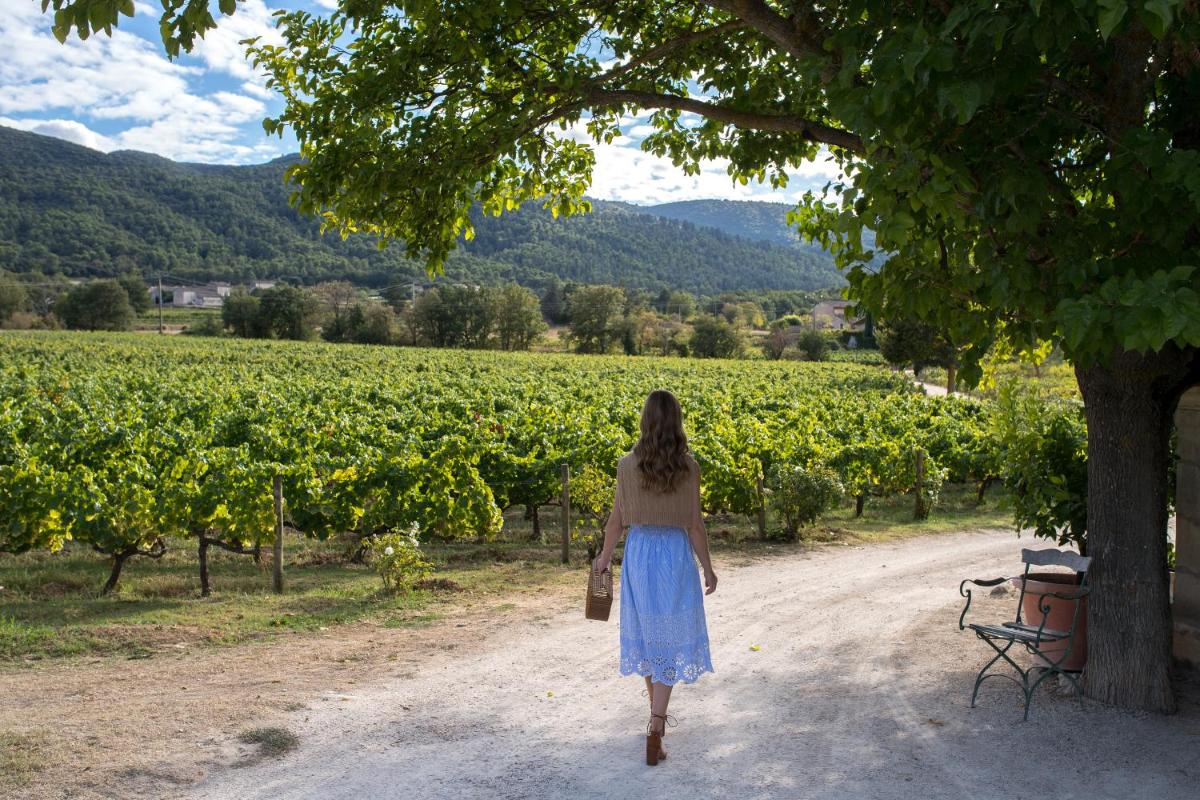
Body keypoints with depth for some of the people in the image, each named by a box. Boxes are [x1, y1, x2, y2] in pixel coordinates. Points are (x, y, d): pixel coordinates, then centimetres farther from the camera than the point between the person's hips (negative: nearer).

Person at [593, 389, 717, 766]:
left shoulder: (627, 464, -7)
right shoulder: (688, 466, -11)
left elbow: (617, 519, -1)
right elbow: (694, 524, -8)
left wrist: (603, 557, 14)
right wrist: (708, 567, 4)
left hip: (639, 554, 2)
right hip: (676, 555, -2)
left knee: (646, 632, 20)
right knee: (672, 640, 6)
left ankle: (657, 715, 36)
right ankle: (655, 729, -5)